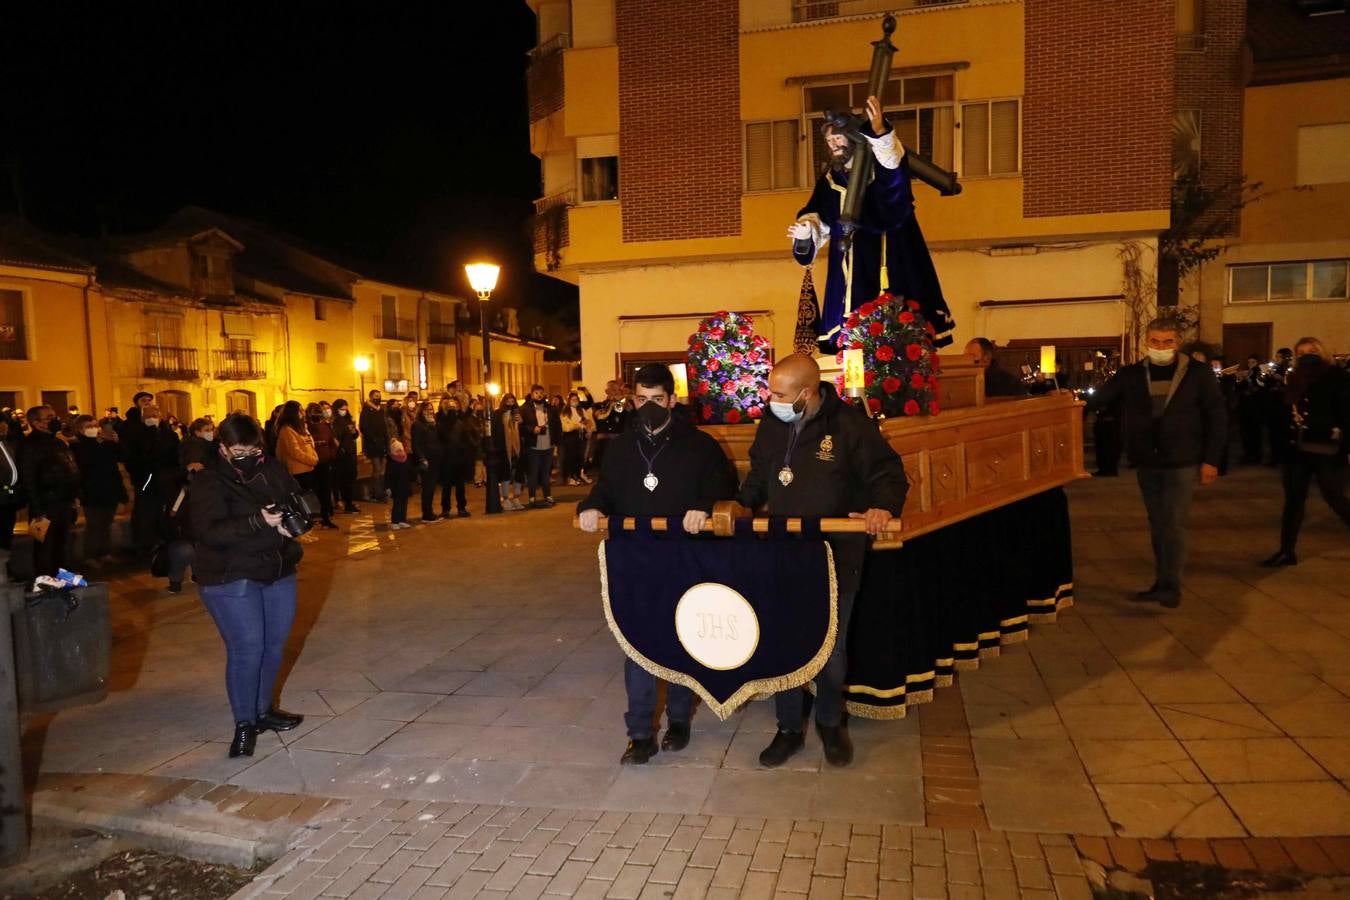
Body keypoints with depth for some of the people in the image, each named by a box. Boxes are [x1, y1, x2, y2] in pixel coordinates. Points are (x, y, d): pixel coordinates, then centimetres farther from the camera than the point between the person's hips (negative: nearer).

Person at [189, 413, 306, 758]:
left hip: (278, 573, 6)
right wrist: (259, 522, -31)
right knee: (246, 649, -7)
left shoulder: (273, 470, 4)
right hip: (231, 579, -5)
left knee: (274, 645, 13)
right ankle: (244, 724, 8)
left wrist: (291, 521, -13)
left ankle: (264, 709, 31)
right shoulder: (208, 482, -11)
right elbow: (208, 531, -22)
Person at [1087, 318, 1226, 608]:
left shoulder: (1198, 373, -5)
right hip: (1146, 464, 3)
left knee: (1173, 525, -6)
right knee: (1157, 526, 12)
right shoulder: (1130, 374, 1)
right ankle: (1161, 582, 22)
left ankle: (1172, 585, 3)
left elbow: (1216, 418, -3)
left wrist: (1211, 460, -8)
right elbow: (1098, 399, -5)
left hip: (1181, 463, -3)